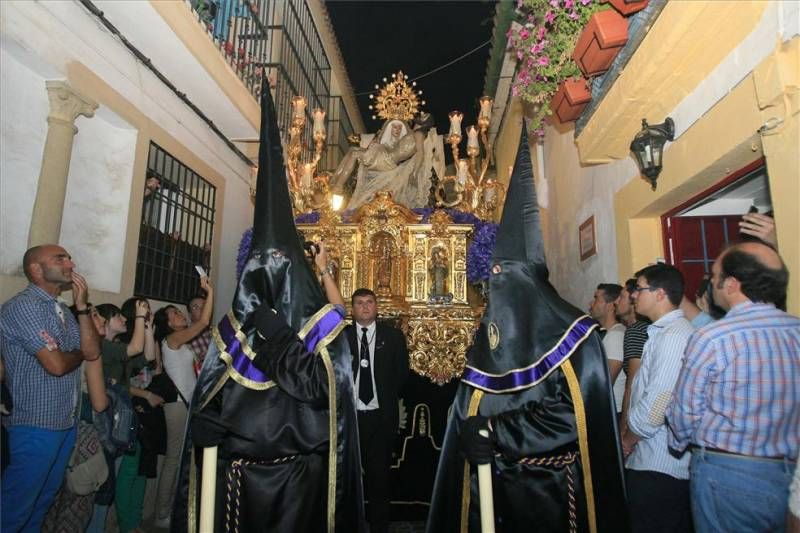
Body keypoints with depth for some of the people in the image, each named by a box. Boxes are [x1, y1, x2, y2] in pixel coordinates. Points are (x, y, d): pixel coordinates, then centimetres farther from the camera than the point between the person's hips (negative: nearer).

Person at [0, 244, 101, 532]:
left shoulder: (63, 310, 11)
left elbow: (93, 351, 1)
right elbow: (56, 364, -24)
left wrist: (81, 305, -4)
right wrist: (79, 353, -2)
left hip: (66, 422, 9)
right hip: (36, 425, -8)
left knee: (44, 499, 22)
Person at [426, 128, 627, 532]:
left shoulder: (573, 335, -11)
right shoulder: (491, 331, 3)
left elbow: (576, 417, -17)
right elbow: (469, 411, 6)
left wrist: (494, 431, -17)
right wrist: (476, 433, -15)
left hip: (551, 488, -4)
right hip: (493, 484, 5)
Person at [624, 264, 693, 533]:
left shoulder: (674, 336, -18)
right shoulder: (664, 332, 12)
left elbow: (656, 404, -21)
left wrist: (627, 440, -6)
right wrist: (630, 437, 8)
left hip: (658, 468, -9)